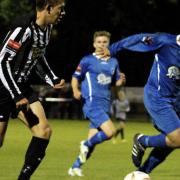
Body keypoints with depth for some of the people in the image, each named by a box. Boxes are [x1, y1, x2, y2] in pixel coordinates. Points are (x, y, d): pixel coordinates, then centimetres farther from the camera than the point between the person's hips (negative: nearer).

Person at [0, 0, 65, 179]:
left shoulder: (46, 29, 4)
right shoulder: (23, 29, -23)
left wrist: (53, 80, 8)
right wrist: (17, 97, -22)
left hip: (22, 87, 8)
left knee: (44, 130, -6)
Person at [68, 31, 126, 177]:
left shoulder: (113, 62, 15)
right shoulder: (88, 60, -1)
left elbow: (116, 82, 21)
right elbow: (75, 78, 2)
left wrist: (121, 81, -2)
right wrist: (76, 91, -18)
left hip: (105, 105, 6)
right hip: (92, 103, -6)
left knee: (93, 140, 5)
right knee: (110, 132, -22)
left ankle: (75, 167, 17)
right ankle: (86, 144, 3)